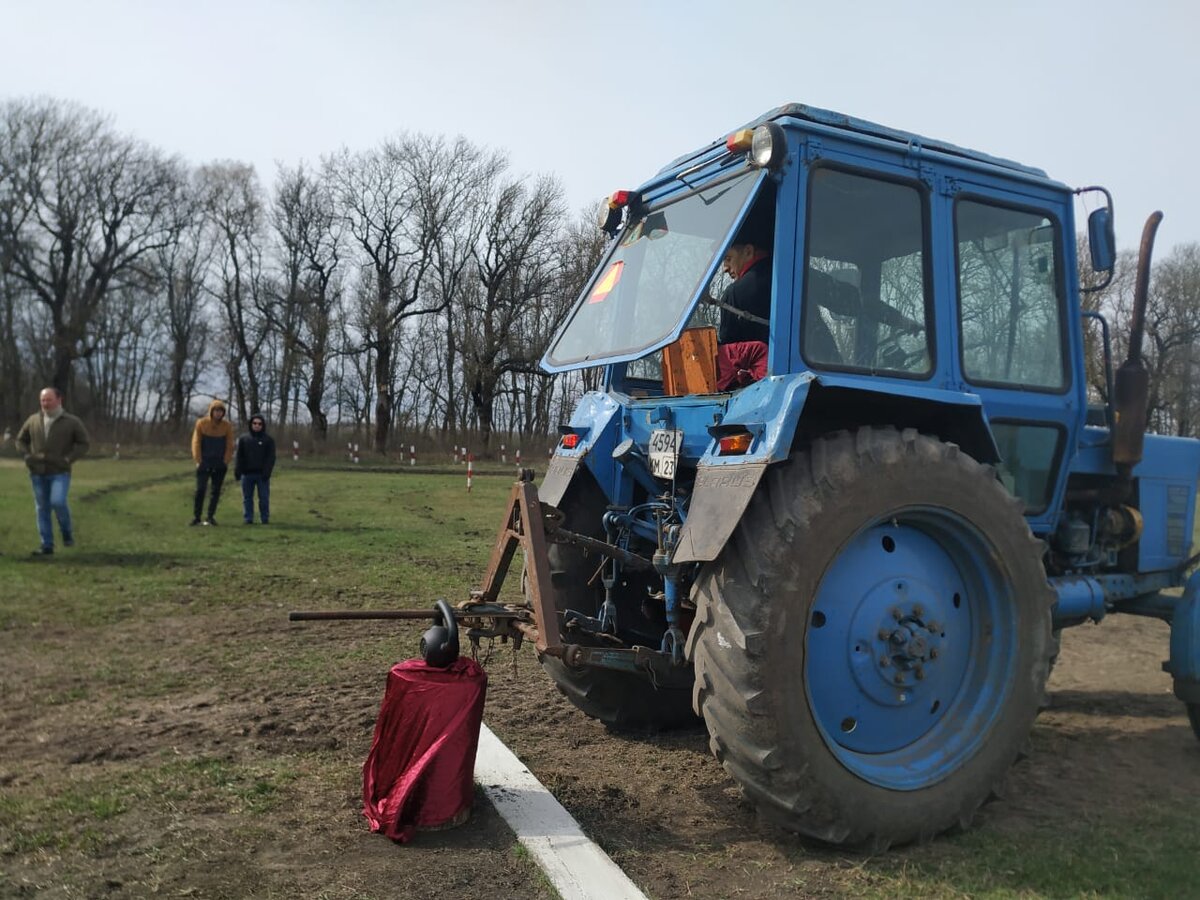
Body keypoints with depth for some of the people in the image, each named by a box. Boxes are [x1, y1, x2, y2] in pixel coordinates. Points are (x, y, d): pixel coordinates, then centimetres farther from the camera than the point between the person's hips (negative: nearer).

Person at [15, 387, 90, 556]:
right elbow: (20, 440, 19)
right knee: (42, 509, 5)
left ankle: (67, 531, 6)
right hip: (37, 473, 4)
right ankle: (47, 546, 11)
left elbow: (83, 444, 0)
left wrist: (67, 459, -11)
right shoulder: (33, 420, 7)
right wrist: (27, 456, 3)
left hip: (60, 473, -4)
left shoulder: (72, 422, -2)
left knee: (58, 502, -21)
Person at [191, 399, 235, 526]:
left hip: (220, 464, 1)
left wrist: (226, 461, -5)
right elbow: (196, 442, -1)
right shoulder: (201, 423, -2)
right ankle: (196, 517, 3)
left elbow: (229, 446, 3)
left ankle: (210, 517, 11)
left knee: (216, 491, 3)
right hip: (204, 463, -1)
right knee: (200, 489, -5)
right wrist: (198, 460, -6)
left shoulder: (227, 426, 0)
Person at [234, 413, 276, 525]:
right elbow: (238, 456, 6)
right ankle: (248, 519, 12)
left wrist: (267, 472, -13)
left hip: (262, 475, -2)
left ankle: (265, 519, 8)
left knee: (264, 498, 1)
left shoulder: (268, 439, 3)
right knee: (247, 498, 6)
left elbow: (271, 458, -2)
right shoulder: (243, 438, 8)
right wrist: (237, 472, -4)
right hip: (247, 474, 2)